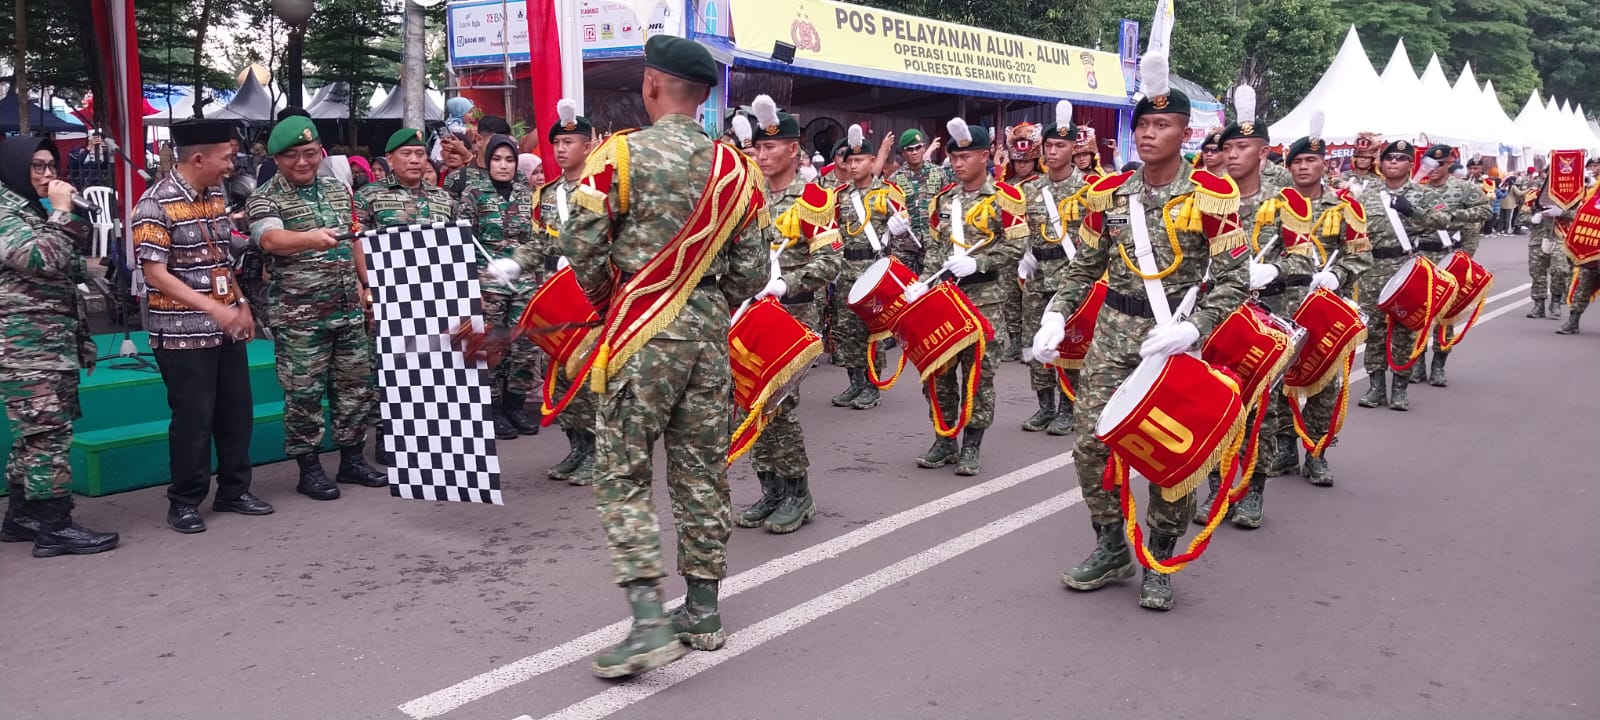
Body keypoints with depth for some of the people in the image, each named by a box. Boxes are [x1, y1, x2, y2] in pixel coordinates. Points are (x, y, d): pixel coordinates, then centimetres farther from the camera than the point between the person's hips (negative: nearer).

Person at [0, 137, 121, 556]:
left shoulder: (35, 210, 20)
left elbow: (67, 268, 26)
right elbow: (45, 260, -25)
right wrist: (62, 211, -16)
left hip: (53, 342, 10)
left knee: (35, 433, 13)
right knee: (48, 432, -9)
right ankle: (54, 527, -5)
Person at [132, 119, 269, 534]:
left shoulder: (216, 197, 10)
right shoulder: (156, 205, -13)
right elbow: (156, 274, -18)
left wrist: (242, 306, 12)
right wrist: (213, 308, -25)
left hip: (226, 328, 7)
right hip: (183, 332, -7)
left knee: (237, 412, 11)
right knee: (193, 419, 0)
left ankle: (234, 491, 24)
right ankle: (185, 502, 14)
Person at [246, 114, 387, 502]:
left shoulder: (339, 189, 11)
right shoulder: (265, 198, -8)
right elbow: (269, 239, -29)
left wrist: (367, 285, 19)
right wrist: (309, 238, -49)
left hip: (348, 308, 6)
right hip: (298, 316, -6)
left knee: (357, 384, 11)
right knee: (304, 393, 1)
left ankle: (352, 459, 24)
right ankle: (309, 469, 13)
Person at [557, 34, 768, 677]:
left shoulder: (622, 153, -7)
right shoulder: (735, 168, 6)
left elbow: (581, 244, -8)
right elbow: (751, 271, 6)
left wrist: (607, 300, 10)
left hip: (642, 332, -4)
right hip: (710, 329, 5)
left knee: (621, 475, 1)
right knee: (702, 473, 12)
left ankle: (650, 624, -7)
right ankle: (702, 611, 22)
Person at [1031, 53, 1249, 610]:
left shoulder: (1213, 194, -8)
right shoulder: (1107, 192, 3)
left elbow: (1233, 280, -9)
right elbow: (1085, 267, 13)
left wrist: (1192, 329, -24)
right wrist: (1057, 315, -2)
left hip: (1175, 333, -3)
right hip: (1114, 329, 3)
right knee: (1091, 441, 0)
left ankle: (1160, 563, 21)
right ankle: (1111, 548, 20)